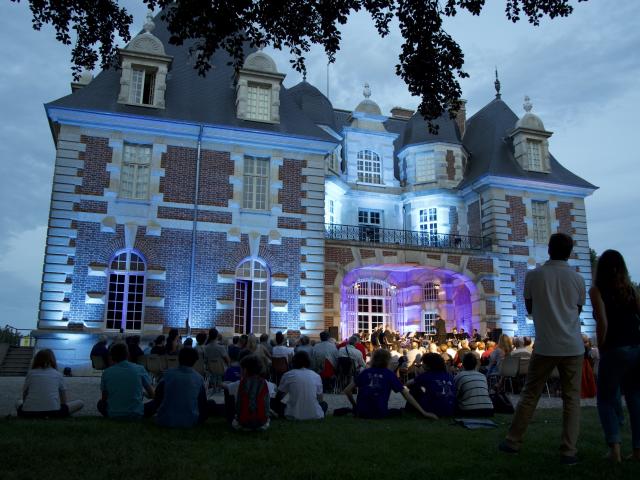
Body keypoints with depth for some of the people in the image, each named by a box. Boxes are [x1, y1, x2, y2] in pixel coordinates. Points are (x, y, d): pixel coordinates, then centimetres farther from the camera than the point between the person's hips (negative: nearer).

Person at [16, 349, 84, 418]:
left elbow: (24, 395, 20)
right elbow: (64, 400, 13)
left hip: (29, 412, 3)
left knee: (19, 403, 36)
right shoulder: (58, 374, 11)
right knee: (79, 403, 17)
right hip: (52, 411, -3)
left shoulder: (30, 373, 14)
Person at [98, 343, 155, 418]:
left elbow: (104, 399, 10)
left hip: (113, 415, 2)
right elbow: (152, 395, 4)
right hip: (137, 414, -2)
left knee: (100, 403, 31)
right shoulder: (140, 369, -3)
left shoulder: (106, 372, 0)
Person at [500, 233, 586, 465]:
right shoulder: (577, 278, 2)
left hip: (545, 346, -1)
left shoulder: (533, 276, -2)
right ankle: (569, 451, 5)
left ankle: (513, 441, 15)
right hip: (572, 347, 1)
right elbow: (577, 310, 14)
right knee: (571, 399, 8)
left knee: (529, 395, 9)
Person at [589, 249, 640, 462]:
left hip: (614, 350, -4)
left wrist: (601, 347, -2)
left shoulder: (597, 290, -4)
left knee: (606, 399, 8)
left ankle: (615, 447, -5)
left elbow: (603, 322, -12)